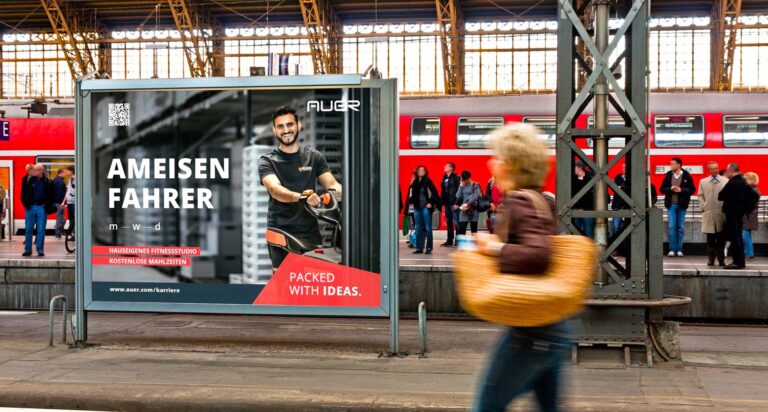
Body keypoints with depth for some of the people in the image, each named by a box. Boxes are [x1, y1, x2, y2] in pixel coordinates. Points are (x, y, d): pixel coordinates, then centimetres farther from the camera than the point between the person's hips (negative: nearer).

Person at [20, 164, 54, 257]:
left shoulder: (47, 182, 1)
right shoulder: (28, 180, 3)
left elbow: (51, 196, 3)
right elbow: (23, 193, 5)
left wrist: (48, 206, -5)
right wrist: (26, 204, -8)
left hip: (42, 208, -1)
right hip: (30, 207, 1)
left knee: (41, 230, 1)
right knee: (28, 229, 4)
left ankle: (40, 249, 7)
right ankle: (27, 249, 10)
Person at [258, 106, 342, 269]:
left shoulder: (314, 157, 14)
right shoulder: (267, 162, 5)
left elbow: (332, 184, 6)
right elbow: (275, 190, -13)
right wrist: (302, 197, -33)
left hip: (310, 233, 2)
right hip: (280, 233, -2)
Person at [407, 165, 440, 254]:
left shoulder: (428, 182, -4)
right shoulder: (414, 183, 9)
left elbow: (434, 193, -6)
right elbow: (410, 193, 21)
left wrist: (431, 203, -10)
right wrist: (411, 202, 12)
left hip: (426, 208, -5)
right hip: (417, 208, 5)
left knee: (428, 228, -3)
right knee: (418, 229, 8)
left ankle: (429, 248, 3)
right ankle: (419, 248, 13)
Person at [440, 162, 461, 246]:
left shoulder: (456, 178, -6)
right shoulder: (444, 178, 16)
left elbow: (458, 190, -13)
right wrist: (443, 204, 13)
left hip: (454, 203, -8)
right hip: (447, 204, 8)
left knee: (456, 222, -7)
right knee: (449, 223, 10)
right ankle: (449, 240, 15)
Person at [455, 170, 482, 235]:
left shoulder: (475, 185, -2)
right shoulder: (463, 186, 11)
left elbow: (476, 197, -15)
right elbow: (458, 196, 0)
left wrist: (467, 204, -23)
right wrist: (461, 186, -1)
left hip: (473, 210, -3)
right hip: (464, 210, 4)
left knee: (474, 230, 3)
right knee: (461, 230, -5)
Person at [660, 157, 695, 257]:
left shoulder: (686, 176, 0)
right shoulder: (668, 175, 6)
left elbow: (692, 189, -2)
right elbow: (662, 189, 7)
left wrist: (681, 190, -16)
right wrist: (670, 189, -12)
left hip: (682, 205, -1)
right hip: (671, 204, 1)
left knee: (680, 227, 4)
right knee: (671, 227, -4)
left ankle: (679, 249, 10)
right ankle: (672, 249, 1)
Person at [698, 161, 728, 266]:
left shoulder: (726, 181, 5)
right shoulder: (703, 182, 11)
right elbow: (700, 196, 12)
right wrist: (704, 206, 1)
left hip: (721, 213, -1)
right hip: (708, 214, 1)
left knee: (721, 238, 1)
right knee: (710, 239, 3)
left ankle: (721, 260, 8)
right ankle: (710, 259, 9)